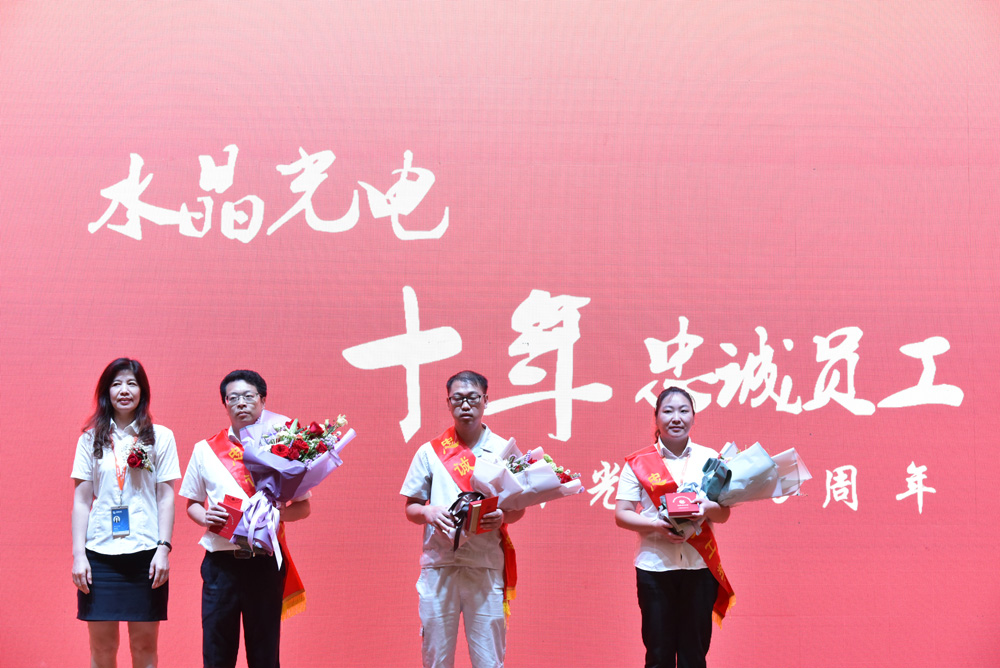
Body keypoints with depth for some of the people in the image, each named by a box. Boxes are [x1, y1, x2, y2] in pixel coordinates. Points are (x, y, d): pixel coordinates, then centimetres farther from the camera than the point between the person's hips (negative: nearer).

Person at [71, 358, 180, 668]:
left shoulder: (160, 438, 6)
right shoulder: (91, 438, 9)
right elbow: (81, 500, 7)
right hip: (100, 550, 1)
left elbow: (166, 497, 4)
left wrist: (163, 548, -6)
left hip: (145, 552, -1)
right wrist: (78, 554, -1)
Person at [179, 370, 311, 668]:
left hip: (265, 562, -1)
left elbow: (303, 506, 8)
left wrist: (277, 514, -13)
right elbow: (192, 503, 17)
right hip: (221, 562, 1)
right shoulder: (205, 450, 10)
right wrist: (205, 517, -5)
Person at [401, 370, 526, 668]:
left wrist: (503, 516, -12)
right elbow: (410, 509, 11)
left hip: (486, 568, 0)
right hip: (439, 566, 1)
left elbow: (519, 508, 11)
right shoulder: (429, 452, 8)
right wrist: (428, 512, -11)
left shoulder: (503, 450, 8)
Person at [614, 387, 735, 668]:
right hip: (654, 566, -1)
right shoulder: (638, 462, 3)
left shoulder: (709, 458, 8)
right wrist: (657, 525, -17)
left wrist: (708, 508, -15)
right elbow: (621, 515, -1)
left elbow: (724, 514, 8)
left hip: (699, 566, 1)